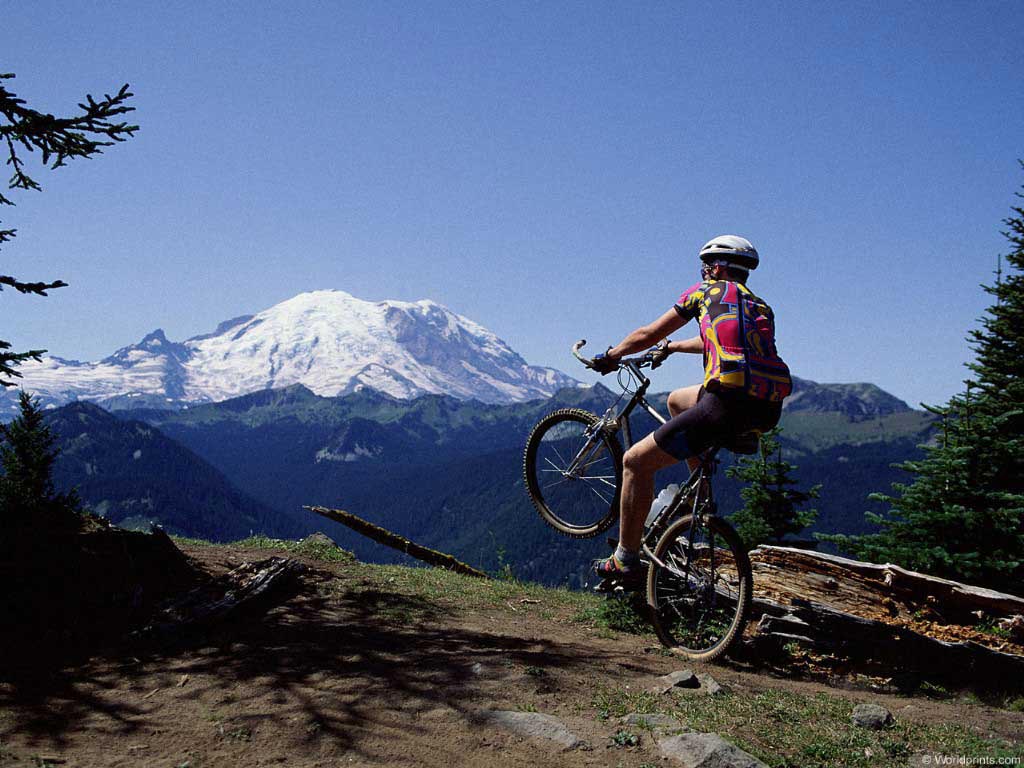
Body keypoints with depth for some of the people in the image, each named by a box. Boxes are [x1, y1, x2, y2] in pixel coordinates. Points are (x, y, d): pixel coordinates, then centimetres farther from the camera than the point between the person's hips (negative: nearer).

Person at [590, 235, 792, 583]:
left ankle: (627, 559, 5)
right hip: (768, 411, 8)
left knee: (636, 461, 2)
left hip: (729, 404, -8)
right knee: (676, 401, 34)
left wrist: (610, 355, 31)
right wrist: (672, 347, 61)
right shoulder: (761, 306, 29)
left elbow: (648, 335, 14)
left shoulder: (708, 291, 11)